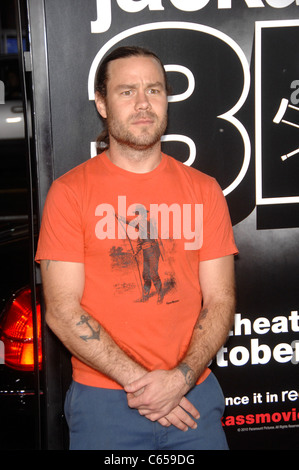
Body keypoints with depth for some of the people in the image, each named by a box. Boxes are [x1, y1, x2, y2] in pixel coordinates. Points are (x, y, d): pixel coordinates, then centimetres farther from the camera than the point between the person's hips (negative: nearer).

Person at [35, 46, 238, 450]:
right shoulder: (70, 192, -3)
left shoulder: (204, 190, 5)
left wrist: (181, 378, -12)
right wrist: (137, 381, -14)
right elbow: (62, 311, -8)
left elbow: (220, 301, 2)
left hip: (193, 393, 2)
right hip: (103, 397, -2)